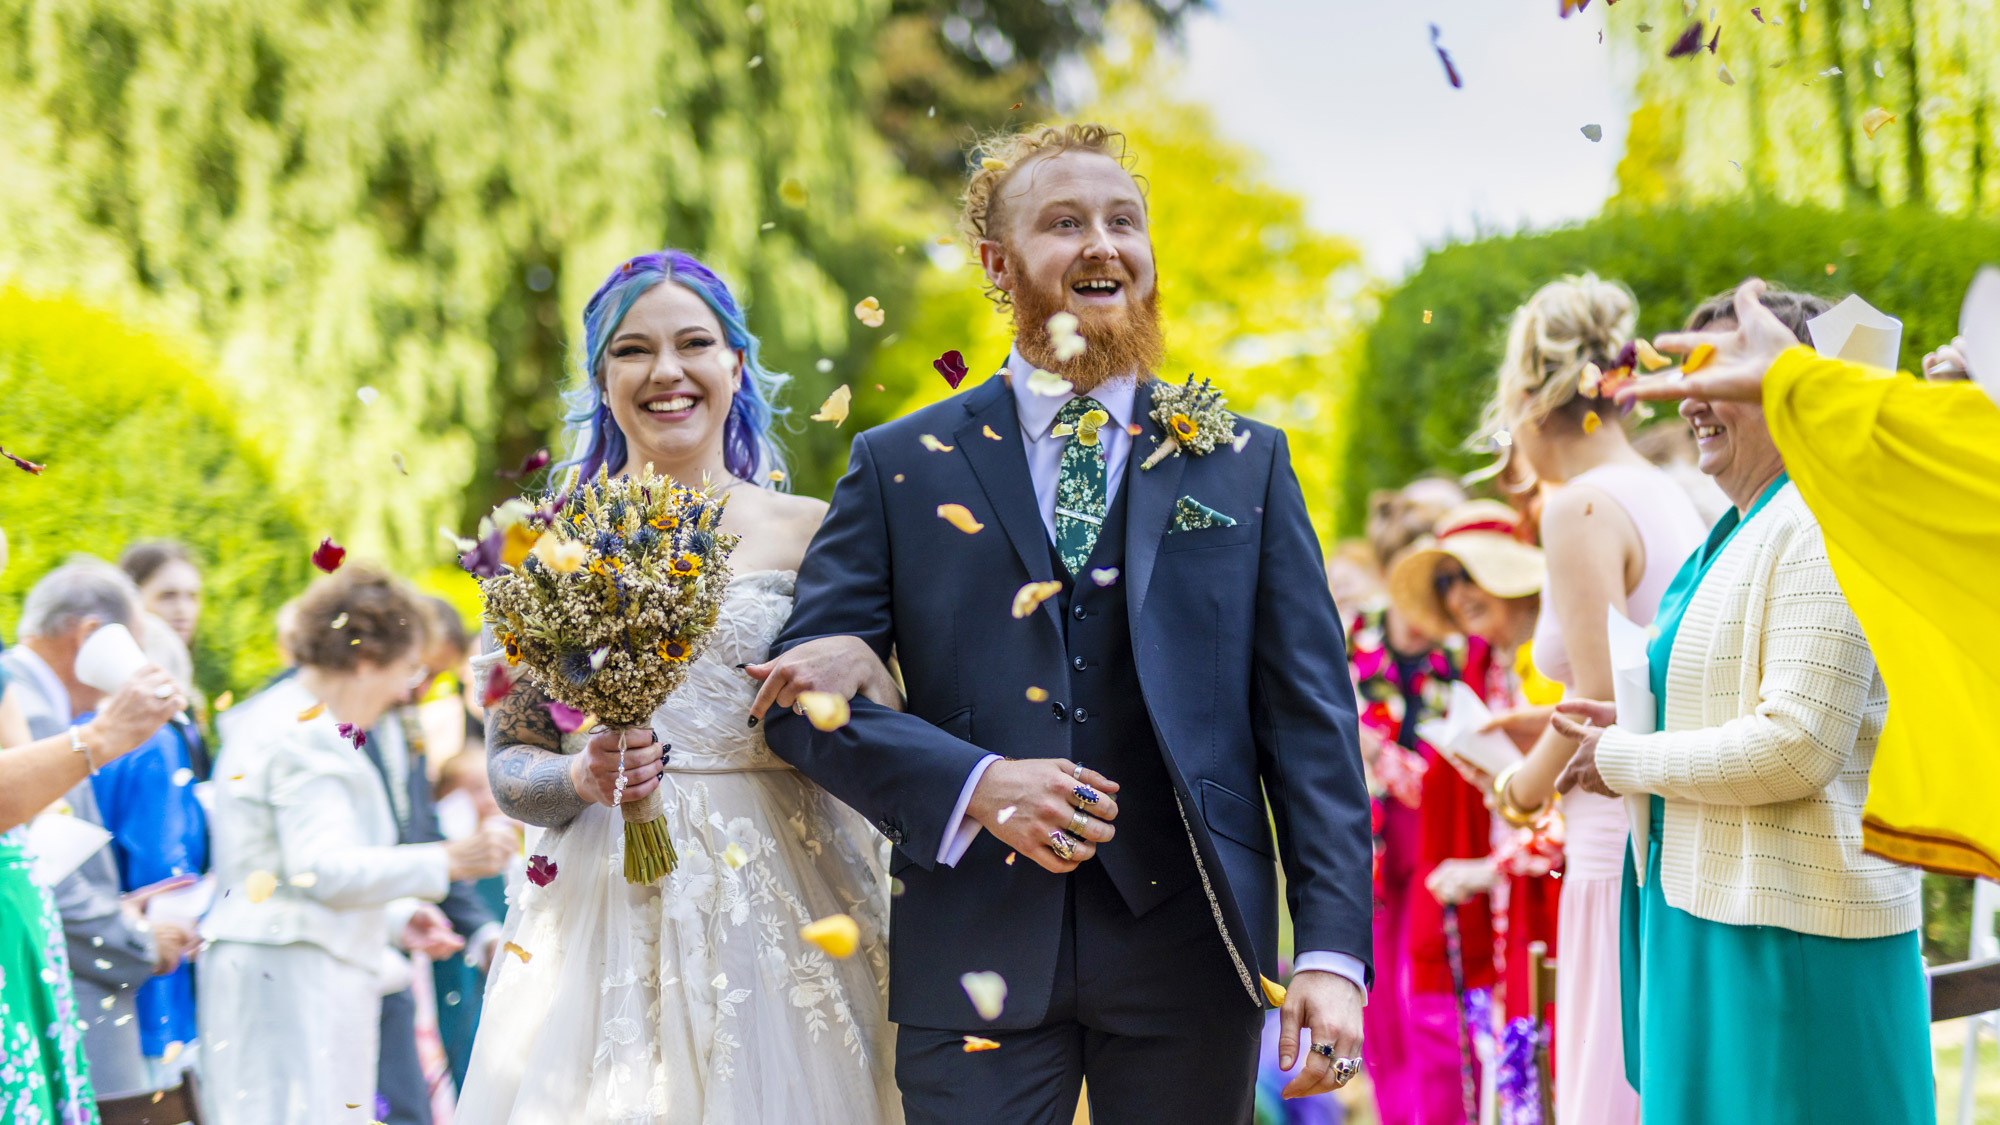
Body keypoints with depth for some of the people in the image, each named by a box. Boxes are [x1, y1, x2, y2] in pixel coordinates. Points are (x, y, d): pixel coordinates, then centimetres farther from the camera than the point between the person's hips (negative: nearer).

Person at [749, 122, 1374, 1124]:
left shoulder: (1244, 465, 8)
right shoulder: (900, 467, 6)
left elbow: (1310, 722, 3)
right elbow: (798, 693, 2)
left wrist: (1333, 953, -6)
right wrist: (973, 785, -14)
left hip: (1188, 962, 1)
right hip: (978, 956, -1)